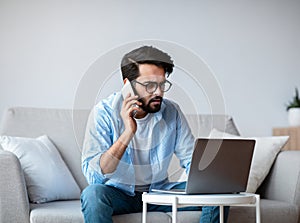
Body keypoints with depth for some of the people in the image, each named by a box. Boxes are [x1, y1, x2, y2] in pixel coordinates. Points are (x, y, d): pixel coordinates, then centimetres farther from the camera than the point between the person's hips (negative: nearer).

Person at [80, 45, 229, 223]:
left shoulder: (171, 112, -6)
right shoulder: (105, 112, -16)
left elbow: (191, 159, 0)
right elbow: (93, 175, -25)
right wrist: (128, 133, -33)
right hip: (118, 193, -3)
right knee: (93, 194, -36)